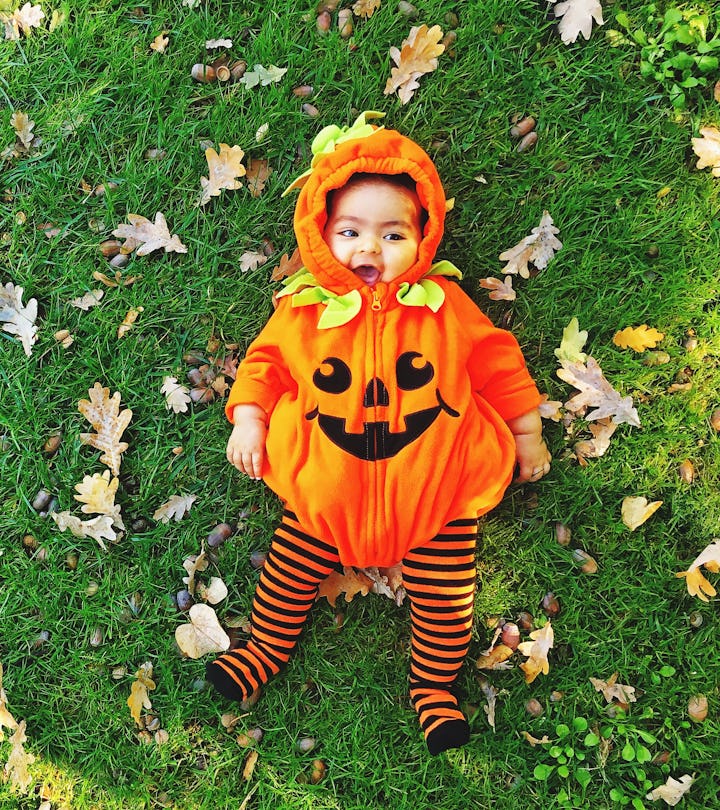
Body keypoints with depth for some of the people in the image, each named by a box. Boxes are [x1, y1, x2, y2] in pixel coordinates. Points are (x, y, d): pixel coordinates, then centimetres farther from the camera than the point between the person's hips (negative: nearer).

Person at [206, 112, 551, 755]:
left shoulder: (442, 305, -3)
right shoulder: (303, 310, -1)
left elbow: (496, 360, 6)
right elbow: (265, 361, 11)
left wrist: (527, 431, 10)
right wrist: (248, 420, -1)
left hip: (434, 484, -1)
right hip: (327, 485, 1)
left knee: (443, 585, 5)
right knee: (295, 560, 9)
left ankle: (433, 686, 27)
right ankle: (265, 649, 33)